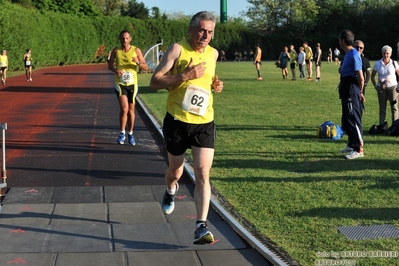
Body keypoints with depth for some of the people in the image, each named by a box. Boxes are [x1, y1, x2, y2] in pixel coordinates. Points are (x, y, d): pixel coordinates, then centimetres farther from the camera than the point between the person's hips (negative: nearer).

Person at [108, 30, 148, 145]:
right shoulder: (116, 50, -1)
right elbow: (110, 64, 10)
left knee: (131, 110, 10)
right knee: (124, 109, -15)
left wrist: (138, 62, -24)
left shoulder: (136, 50, -4)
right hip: (120, 83, -1)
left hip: (132, 84, 1)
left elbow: (146, 68, -3)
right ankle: (122, 133, 3)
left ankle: (130, 134, 25)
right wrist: (115, 70, -12)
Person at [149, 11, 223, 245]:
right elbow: (155, 82, -13)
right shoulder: (177, 49, -9)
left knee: (203, 173, -10)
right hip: (177, 121, -2)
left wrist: (215, 85, 5)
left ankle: (201, 227, -10)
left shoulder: (213, 53, 7)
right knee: (176, 170, 15)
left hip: (204, 123, 3)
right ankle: (171, 190, 51)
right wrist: (184, 76, -24)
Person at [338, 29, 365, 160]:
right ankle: (352, 145, 28)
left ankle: (359, 149, -4)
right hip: (346, 90, 10)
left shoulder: (354, 55, -17)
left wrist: (359, 92, -8)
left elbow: (361, 78, -17)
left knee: (353, 119, -8)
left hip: (352, 90, -10)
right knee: (347, 119, 17)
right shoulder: (348, 54, 14)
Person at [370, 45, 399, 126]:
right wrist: (375, 86, 2)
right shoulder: (377, 64, 1)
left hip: (392, 87, -1)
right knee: (382, 108, 5)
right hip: (381, 88, 1)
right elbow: (372, 76, 10)